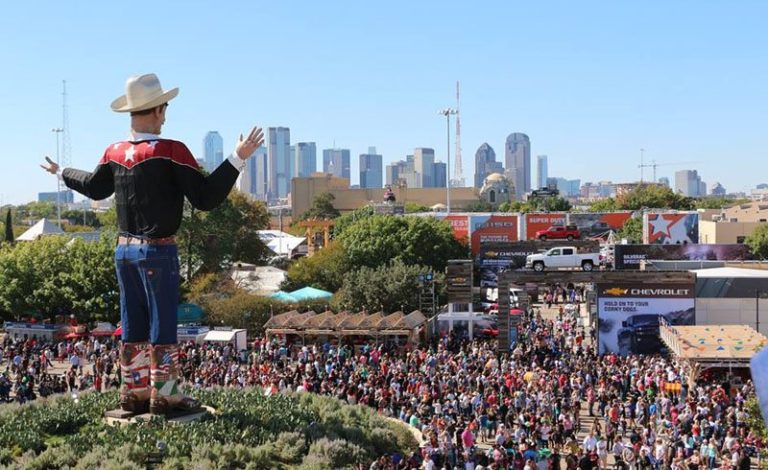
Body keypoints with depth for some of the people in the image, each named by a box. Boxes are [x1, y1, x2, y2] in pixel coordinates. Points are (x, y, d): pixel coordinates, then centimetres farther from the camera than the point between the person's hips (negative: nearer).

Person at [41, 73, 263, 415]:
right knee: (163, 325, 2)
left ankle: (134, 393, 22)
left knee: (133, 326, 14)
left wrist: (61, 173, 42)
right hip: (159, 251, -6)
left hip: (124, 249, 6)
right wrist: (238, 159, -15)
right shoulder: (170, 151, -16)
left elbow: (95, 187, 22)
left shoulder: (114, 152, 3)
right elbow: (205, 198, -18)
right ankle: (164, 395, 7)